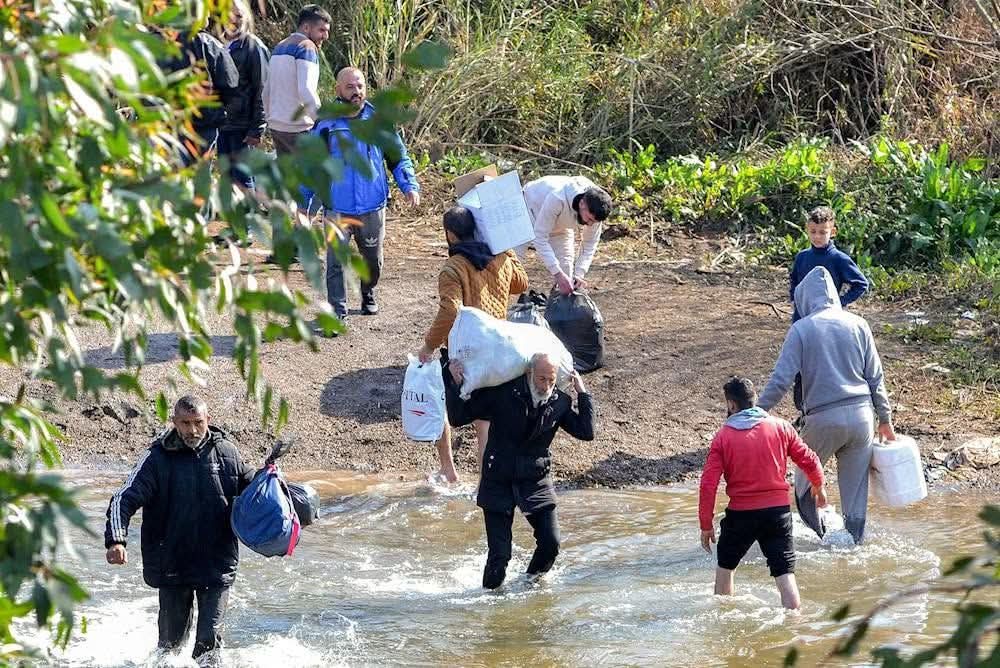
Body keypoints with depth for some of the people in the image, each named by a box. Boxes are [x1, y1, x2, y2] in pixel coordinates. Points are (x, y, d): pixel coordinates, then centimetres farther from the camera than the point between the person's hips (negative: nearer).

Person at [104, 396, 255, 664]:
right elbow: (125, 499, -18)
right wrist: (115, 540, -34)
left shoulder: (226, 453, 2)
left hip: (217, 564, 1)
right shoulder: (157, 458, -7)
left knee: (209, 641, -7)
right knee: (171, 640, 9)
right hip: (172, 566, -1)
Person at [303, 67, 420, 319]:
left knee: (372, 258, 17)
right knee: (336, 261, -10)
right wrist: (303, 202, 3)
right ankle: (337, 310, -4)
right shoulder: (326, 125, -2)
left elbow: (398, 157, 10)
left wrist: (409, 186, -5)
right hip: (337, 209, -2)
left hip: (372, 207, 2)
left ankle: (368, 294, 43)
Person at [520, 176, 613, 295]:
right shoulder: (557, 199, -46)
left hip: (559, 225, 5)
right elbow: (540, 238, -41)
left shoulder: (594, 211, -29)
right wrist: (557, 273, -46)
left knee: (565, 264, -7)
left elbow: (590, 244, -15)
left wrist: (579, 275, -29)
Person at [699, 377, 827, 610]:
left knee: (725, 565, 23)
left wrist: (706, 525, 0)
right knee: (785, 573, -1)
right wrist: (818, 487, 25)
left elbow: (708, 485, -8)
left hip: (740, 513, -1)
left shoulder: (723, 437, -5)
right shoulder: (780, 427, 0)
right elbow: (809, 461, 4)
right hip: (778, 510, 1)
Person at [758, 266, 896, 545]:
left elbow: (780, 380, -9)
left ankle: (820, 537, 14)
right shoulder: (857, 324, 4)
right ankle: (855, 541, 18)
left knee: (806, 483, 17)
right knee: (856, 488, 13)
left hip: (823, 418, -3)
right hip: (861, 414, 3)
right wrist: (885, 420, 17)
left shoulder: (802, 329, -6)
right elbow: (876, 377, 8)